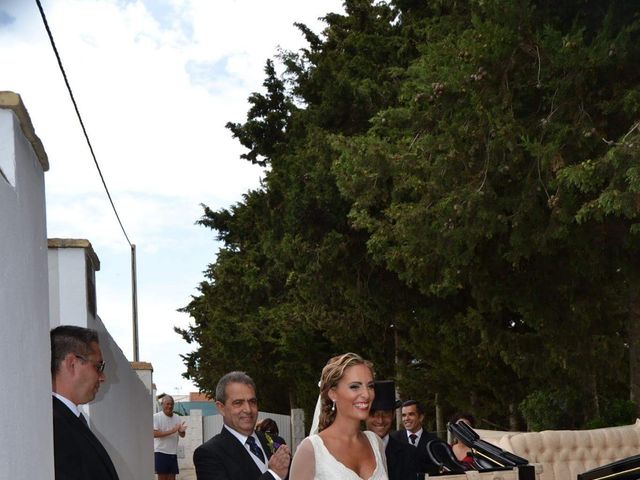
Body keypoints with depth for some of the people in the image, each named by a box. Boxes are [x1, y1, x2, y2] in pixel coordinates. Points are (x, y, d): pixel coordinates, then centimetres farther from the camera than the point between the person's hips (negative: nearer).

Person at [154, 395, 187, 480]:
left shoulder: (177, 418, 11)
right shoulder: (156, 417, -5)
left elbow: (182, 435, 10)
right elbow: (154, 433, -17)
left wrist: (181, 431, -15)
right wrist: (171, 431, -23)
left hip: (173, 453, 5)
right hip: (161, 452, -5)